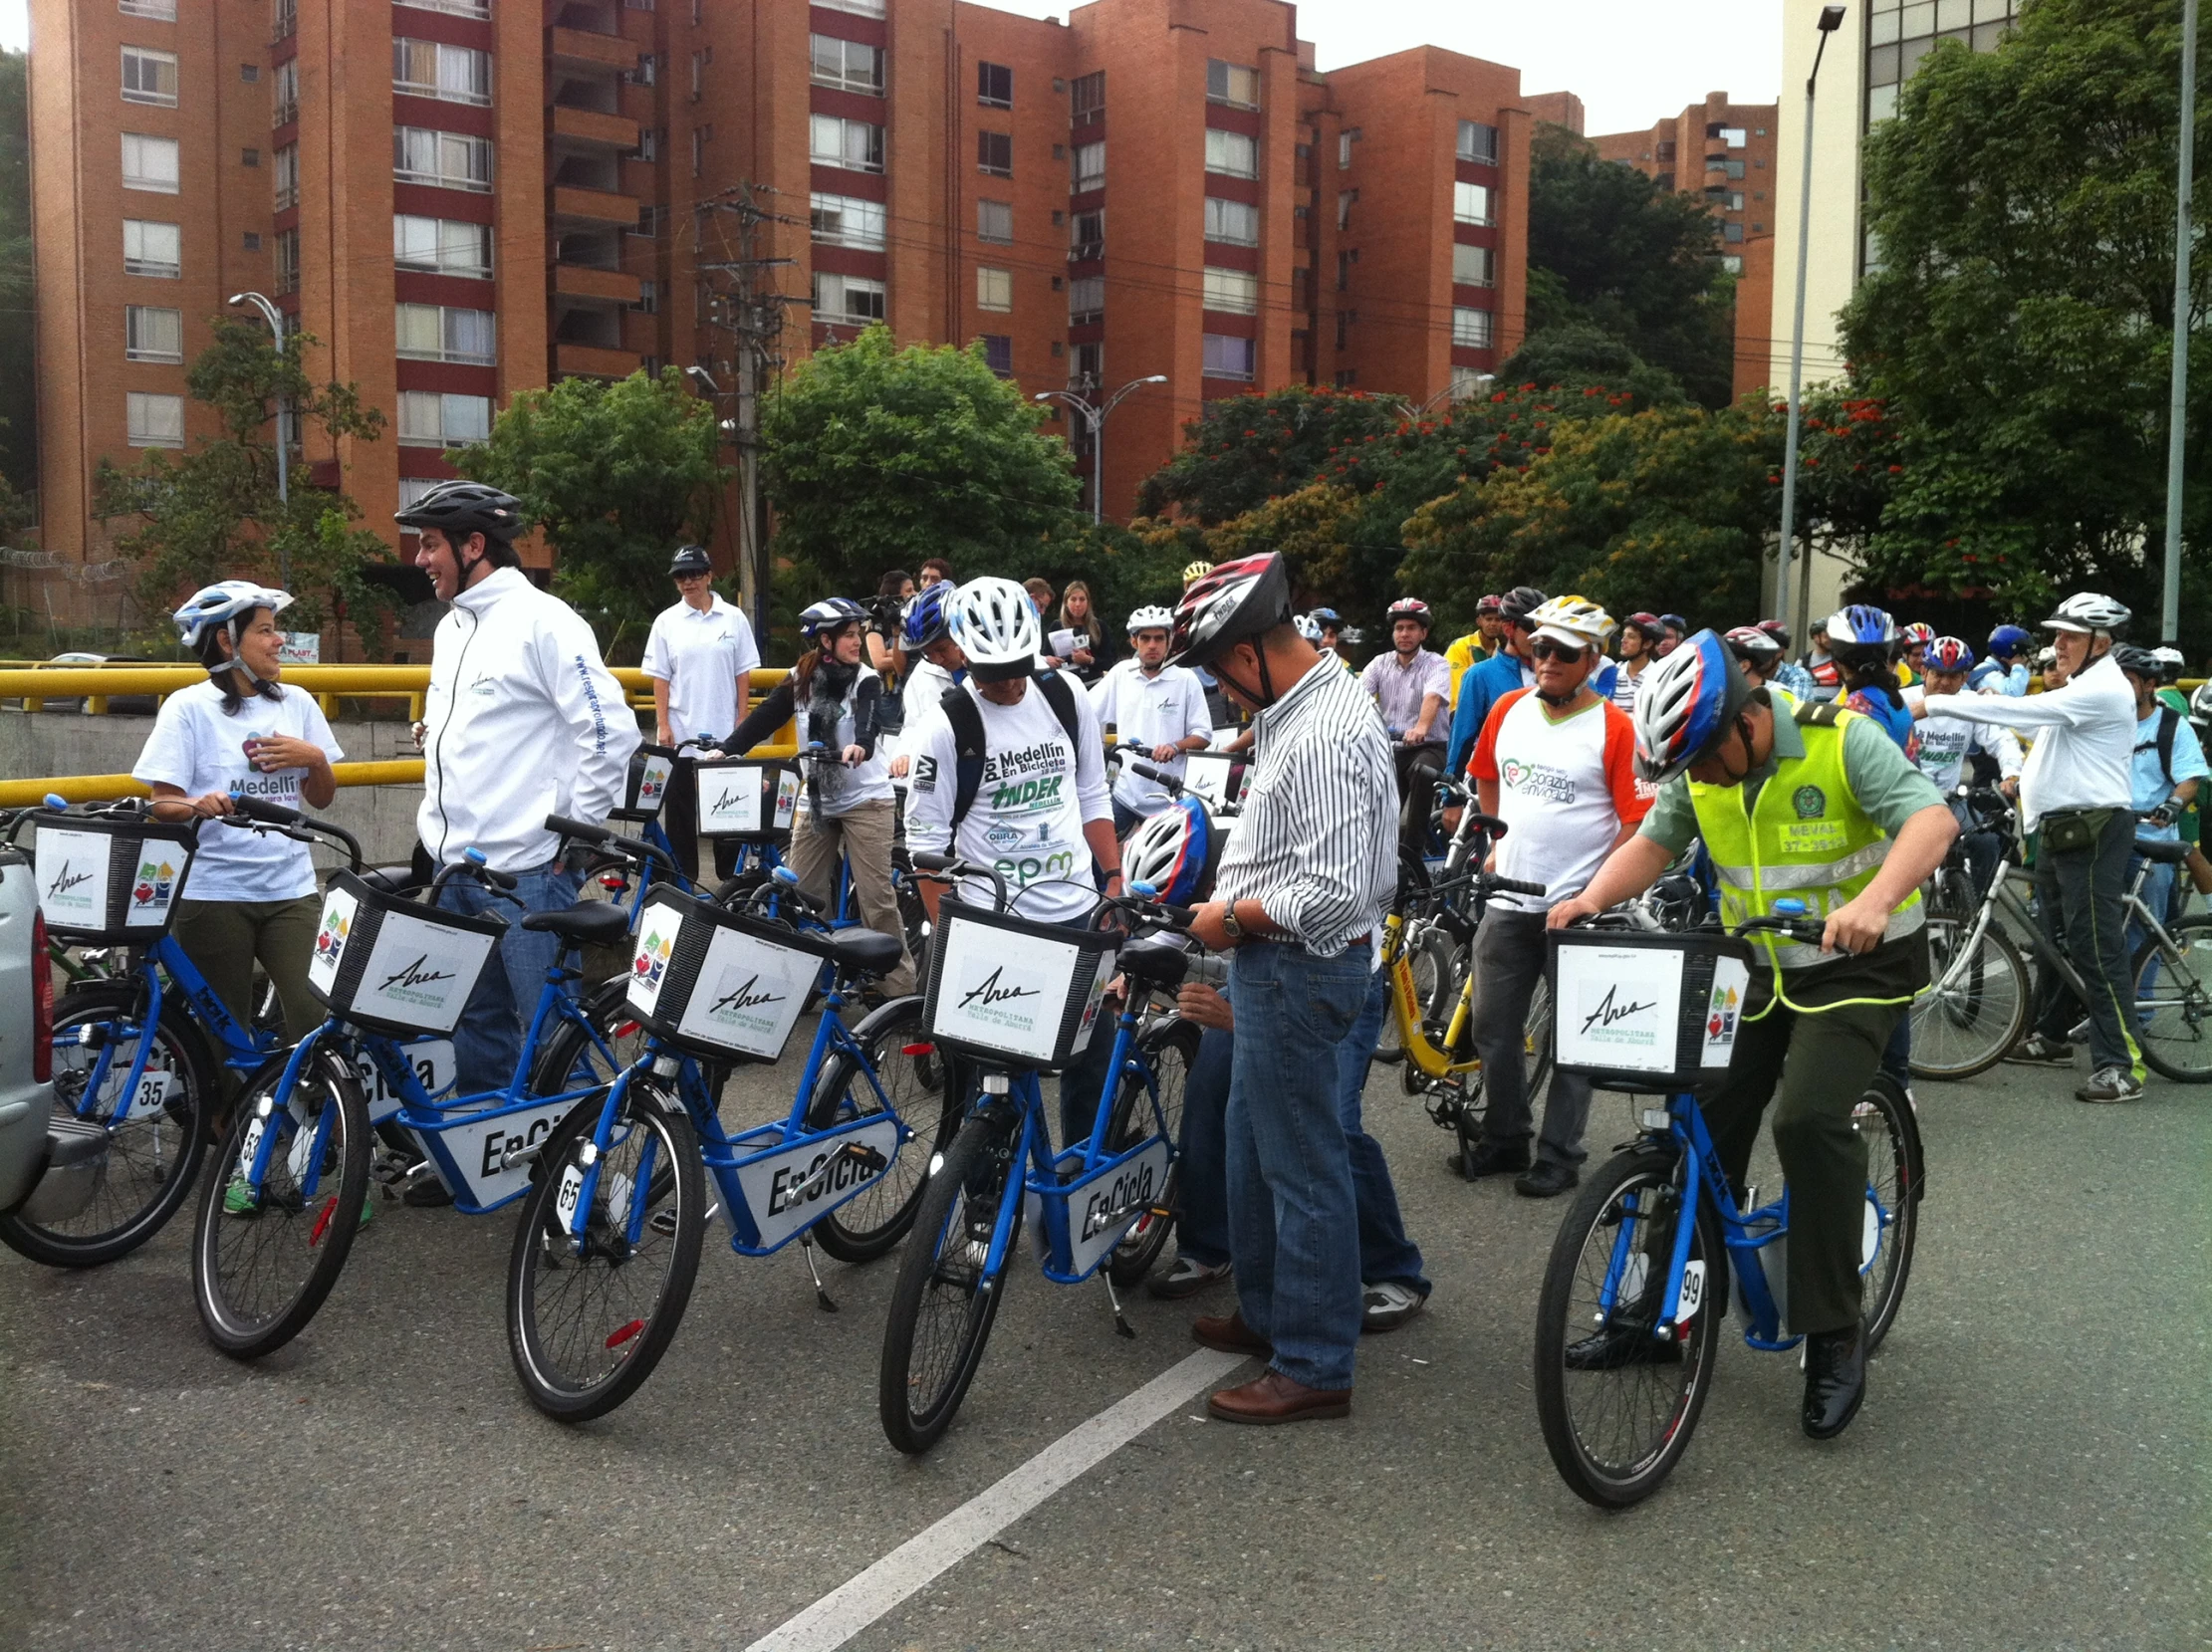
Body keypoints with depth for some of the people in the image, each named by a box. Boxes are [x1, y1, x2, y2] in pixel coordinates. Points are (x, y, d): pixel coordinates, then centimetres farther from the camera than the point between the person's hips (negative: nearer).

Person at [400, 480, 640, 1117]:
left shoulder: (541, 620, -11)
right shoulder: (451, 628, 16)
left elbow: (611, 730, -17)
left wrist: (577, 835, -14)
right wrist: (437, 819, 20)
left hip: (527, 868, -9)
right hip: (456, 870, 9)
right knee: (475, 1024, 16)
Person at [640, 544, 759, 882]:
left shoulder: (733, 618, 2)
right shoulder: (666, 621, 3)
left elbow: (743, 676, 3)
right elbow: (660, 678, 2)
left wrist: (742, 723, -2)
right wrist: (663, 725, -5)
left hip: (724, 732, 0)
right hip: (679, 732, 1)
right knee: (679, 807, 6)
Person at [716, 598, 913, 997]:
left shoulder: (866, 681, -8)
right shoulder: (800, 680, 2)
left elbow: (869, 722, -27)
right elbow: (765, 718, -5)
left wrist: (860, 746, -49)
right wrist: (726, 748, -20)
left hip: (865, 800, -4)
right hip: (815, 801, 4)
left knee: (876, 897, -7)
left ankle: (900, 987, 0)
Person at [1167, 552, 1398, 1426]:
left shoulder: (1321, 740, -25)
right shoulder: (1305, 706, 9)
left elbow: (1335, 895, -29)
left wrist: (1232, 917, -16)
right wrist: (1235, 903, 10)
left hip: (1299, 969, -11)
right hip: (1277, 967, 11)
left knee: (1302, 1167, 0)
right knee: (1254, 1144, 22)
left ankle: (1315, 1367, 12)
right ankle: (1268, 1313, 38)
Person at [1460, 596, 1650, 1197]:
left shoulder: (1614, 727, -11)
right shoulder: (1509, 709, 5)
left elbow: (1637, 822, -12)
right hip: (1508, 900, 5)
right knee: (1494, 1031, 12)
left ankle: (1559, 1153, 16)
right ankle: (1503, 1139, 27)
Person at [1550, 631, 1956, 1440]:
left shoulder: (1845, 742, -20)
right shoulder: (1699, 769, -4)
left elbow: (1931, 819, -29)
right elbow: (1653, 842, -1)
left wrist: (1875, 900, -48)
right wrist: (1595, 896, -22)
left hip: (1859, 963, -6)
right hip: (1759, 966, 6)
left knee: (1809, 1120, -23)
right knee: (1703, 1121, 1)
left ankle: (1834, 1339, -9)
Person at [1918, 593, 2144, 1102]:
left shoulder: (2101, 690, -18)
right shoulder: (2079, 687, 17)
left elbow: (2019, 710, -26)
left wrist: (1933, 703, -26)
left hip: (2093, 830, -10)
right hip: (2059, 826, 10)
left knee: (2096, 946, -11)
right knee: (2055, 938, 18)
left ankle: (2122, 1065, -10)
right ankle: (2051, 1036, 30)